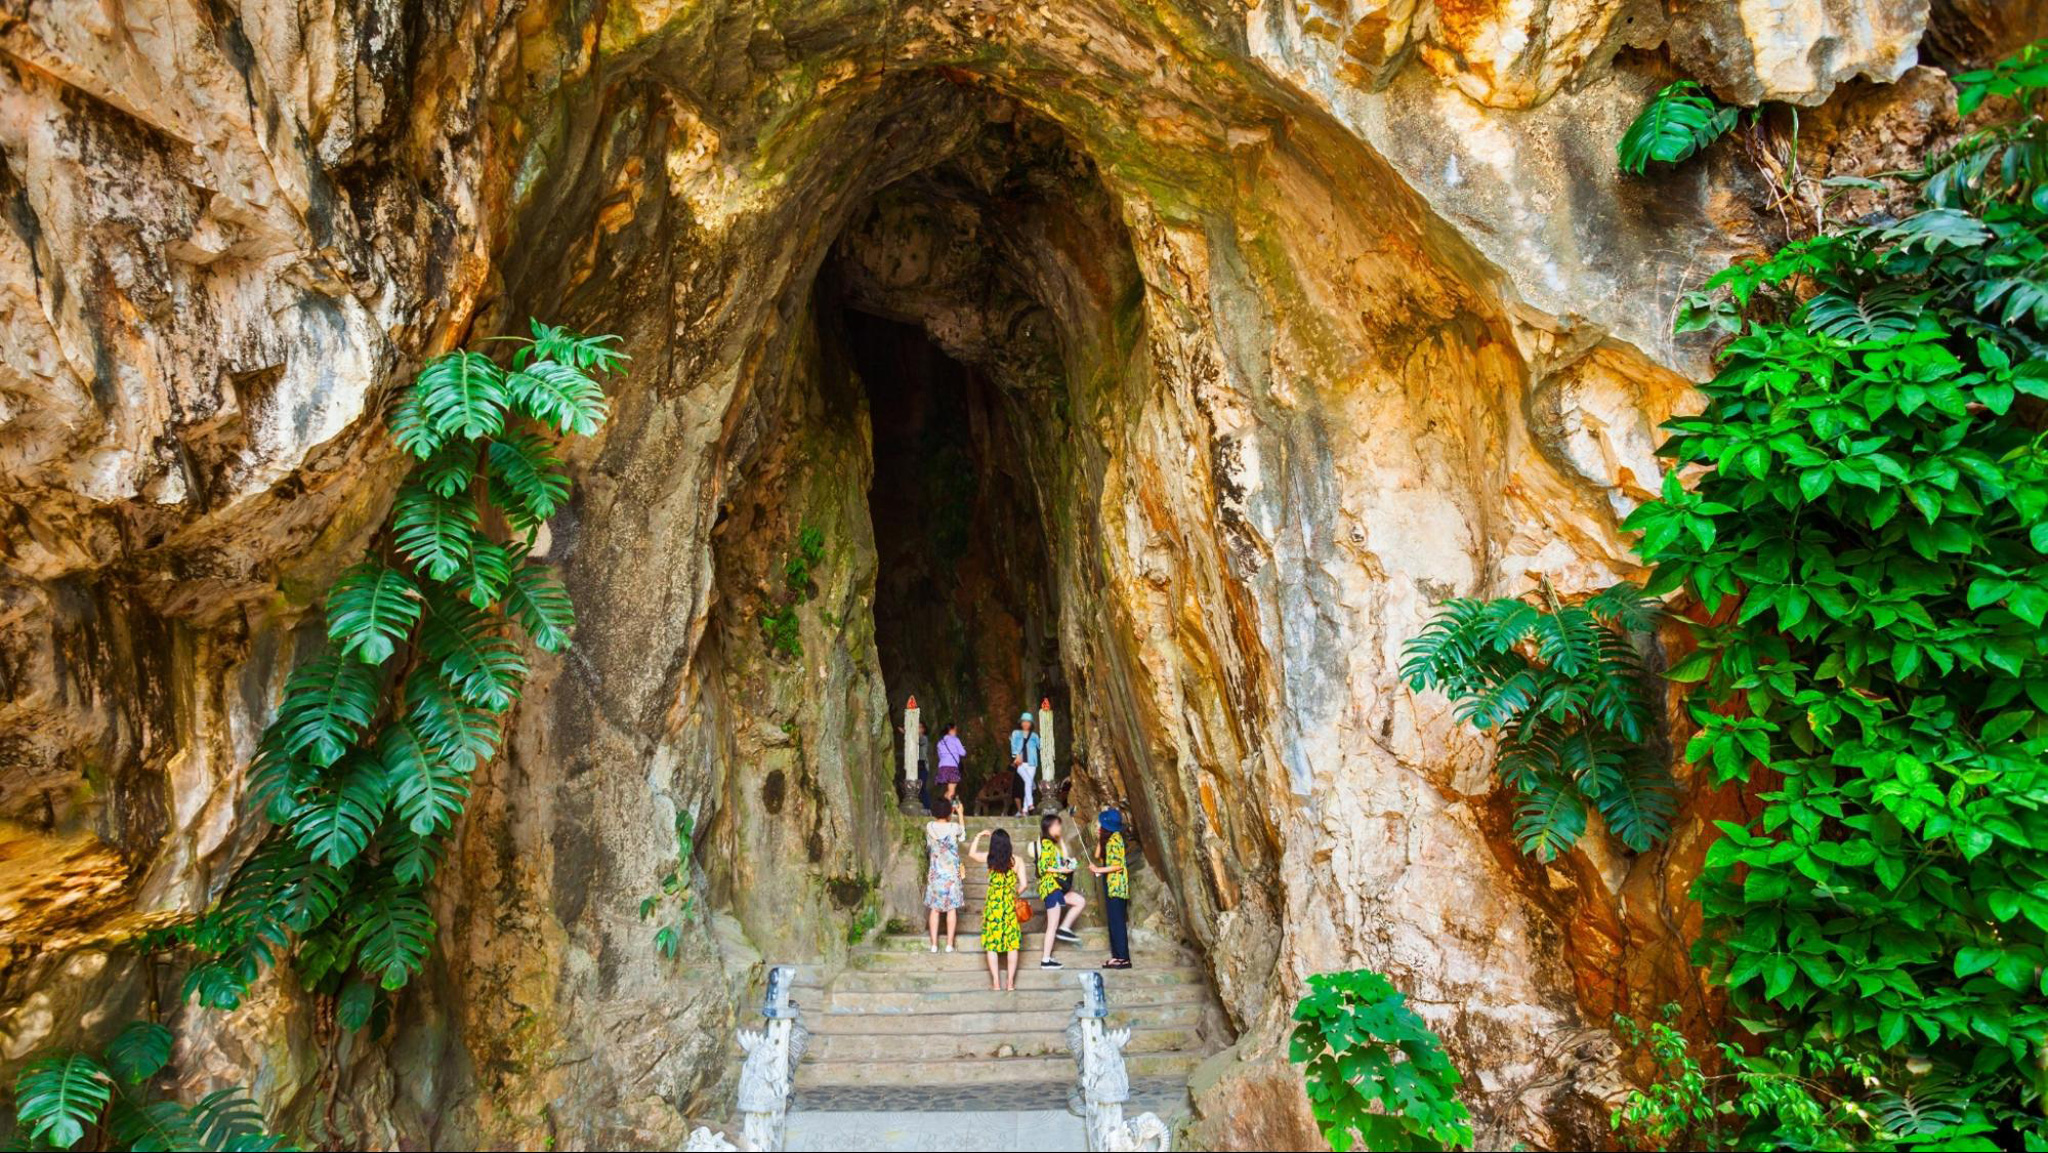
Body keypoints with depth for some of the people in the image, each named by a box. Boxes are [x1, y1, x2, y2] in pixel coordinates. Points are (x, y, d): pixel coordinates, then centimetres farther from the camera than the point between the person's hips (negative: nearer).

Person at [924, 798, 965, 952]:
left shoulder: (929, 827, -8)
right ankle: (949, 944, 9)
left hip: (935, 874, 2)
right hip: (952, 873, -2)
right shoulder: (954, 827, -14)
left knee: (934, 909, 9)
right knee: (952, 909, 7)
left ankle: (934, 944, 10)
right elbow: (963, 832, 10)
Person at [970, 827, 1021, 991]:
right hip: (1010, 904, 0)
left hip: (993, 904, 0)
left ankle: (996, 982, 7)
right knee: (1013, 944, 9)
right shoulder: (1015, 860, -8)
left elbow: (971, 852, 11)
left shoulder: (989, 858, -7)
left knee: (992, 944, 9)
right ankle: (1011, 982, 8)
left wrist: (979, 835, 19)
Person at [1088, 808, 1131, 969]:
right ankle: (1117, 956, 15)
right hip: (1110, 885, 10)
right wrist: (1099, 839, 8)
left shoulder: (1114, 838, -14)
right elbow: (1098, 856, 11)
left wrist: (1098, 870, -15)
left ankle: (1123, 958, -4)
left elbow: (1118, 865, -19)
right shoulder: (1107, 839, 14)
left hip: (1116, 886, -10)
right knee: (1113, 921, 11)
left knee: (1117, 921, -7)